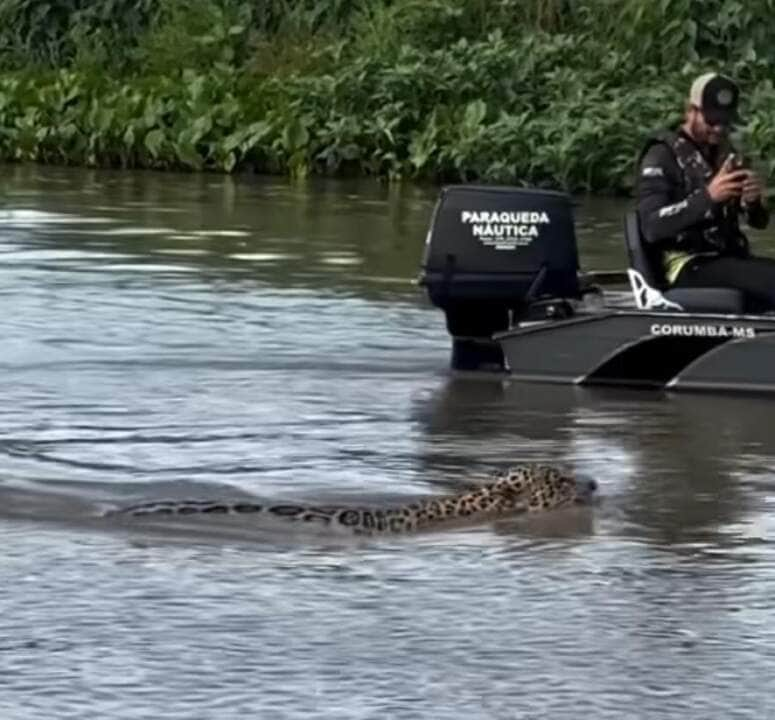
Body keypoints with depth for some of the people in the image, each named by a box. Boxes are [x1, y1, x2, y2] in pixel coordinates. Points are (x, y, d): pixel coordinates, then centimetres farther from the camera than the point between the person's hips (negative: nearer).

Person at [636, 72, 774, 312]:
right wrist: (708, 196, -28)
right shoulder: (663, 156, -4)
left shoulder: (724, 154, 17)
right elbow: (651, 227, -18)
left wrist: (753, 201, -10)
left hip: (730, 258, 7)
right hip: (689, 266, -7)